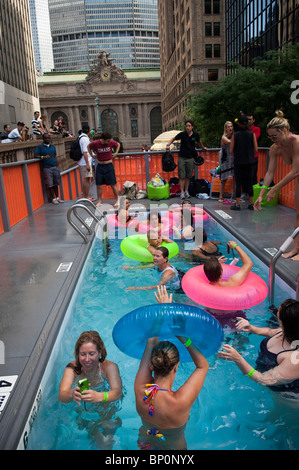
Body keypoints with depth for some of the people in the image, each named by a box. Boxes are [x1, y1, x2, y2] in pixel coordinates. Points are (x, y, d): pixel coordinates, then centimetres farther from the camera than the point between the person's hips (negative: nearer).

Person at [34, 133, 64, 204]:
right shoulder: (40, 146, 0)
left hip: (55, 166, 4)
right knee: (50, 185, -3)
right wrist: (43, 157, -21)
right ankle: (53, 199, 6)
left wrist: (56, 165, 14)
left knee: (56, 183, 6)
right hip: (46, 168, -4)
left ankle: (57, 198, 16)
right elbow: (36, 155, -4)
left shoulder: (52, 146, 14)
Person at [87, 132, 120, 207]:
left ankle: (117, 200, 9)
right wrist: (92, 154, 3)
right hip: (100, 166, 1)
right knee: (99, 185, 3)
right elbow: (88, 146, 12)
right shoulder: (95, 143, -10)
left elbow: (118, 144, 13)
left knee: (113, 184, 0)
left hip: (109, 165, -1)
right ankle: (99, 201, 15)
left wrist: (116, 153, 4)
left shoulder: (111, 142, -8)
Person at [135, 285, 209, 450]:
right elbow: (203, 365, -27)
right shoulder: (181, 402, -41)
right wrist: (182, 337, -32)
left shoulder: (140, 390, -32)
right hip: (173, 446, -2)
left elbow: (150, 344, -22)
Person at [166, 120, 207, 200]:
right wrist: (168, 145, -10)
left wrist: (203, 147, 38)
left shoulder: (195, 135, 2)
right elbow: (173, 139, 7)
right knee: (182, 176, -3)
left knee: (188, 176, 6)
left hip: (190, 158, 2)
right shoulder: (182, 134, -3)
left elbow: (199, 141, 23)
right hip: (182, 157, -2)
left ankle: (186, 191, 15)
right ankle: (182, 192, 3)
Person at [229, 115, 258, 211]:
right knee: (249, 183, 9)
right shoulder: (251, 134, -2)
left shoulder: (235, 135, -5)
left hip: (238, 162, -2)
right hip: (249, 162, 2)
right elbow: (255, 149, -1)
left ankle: (237, 204, 3)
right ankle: (251, 204, 14)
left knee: (238, 183, 3)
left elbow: (231, 150, -4)